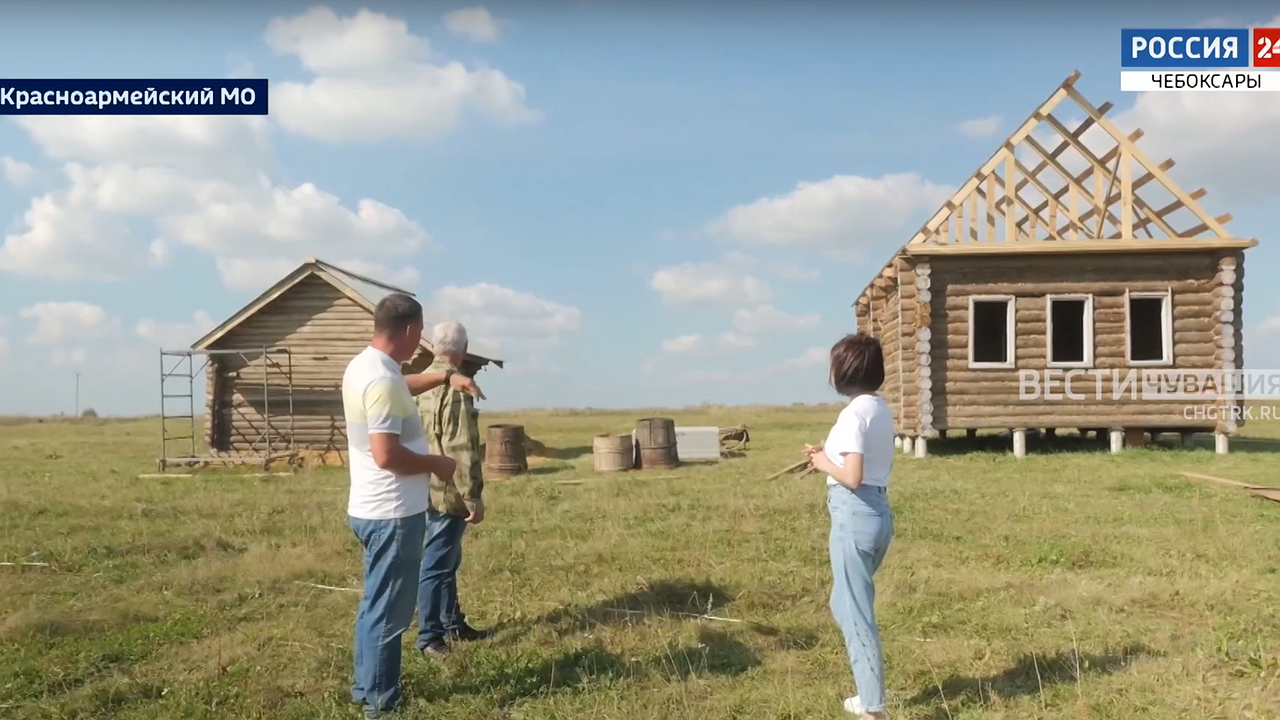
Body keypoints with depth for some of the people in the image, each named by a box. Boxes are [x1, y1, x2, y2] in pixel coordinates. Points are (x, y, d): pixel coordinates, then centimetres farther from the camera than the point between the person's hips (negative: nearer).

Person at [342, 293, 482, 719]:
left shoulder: (363, 366, 8)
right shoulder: (382, 381, -24)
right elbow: (386, 454, -28)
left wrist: (445, 377, 24)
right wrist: (436, 464, -14)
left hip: (373, 508, 10)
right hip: (393, 513, -10)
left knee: (376, 604, 21)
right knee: (388, 611, 2)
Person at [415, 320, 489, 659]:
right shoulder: (455, 387, -19)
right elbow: (460, 449, -23)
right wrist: (473, 497, -18)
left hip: (430, 487, 9)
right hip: (447, 491, -9)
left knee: (447, 561, 19)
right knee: (437, 565, -1)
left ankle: (452, 623, 31)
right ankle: (429, 637, 8)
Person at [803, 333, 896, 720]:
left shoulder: (853, 413, -17)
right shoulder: (881, 408, 11)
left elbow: (852, 477, -23)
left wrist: (823, 463, -5)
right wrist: (829, 455, 12)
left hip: (855, 515, -10)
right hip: (878, 511, 10)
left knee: (855, 612, 0)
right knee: (847, 605, 23)